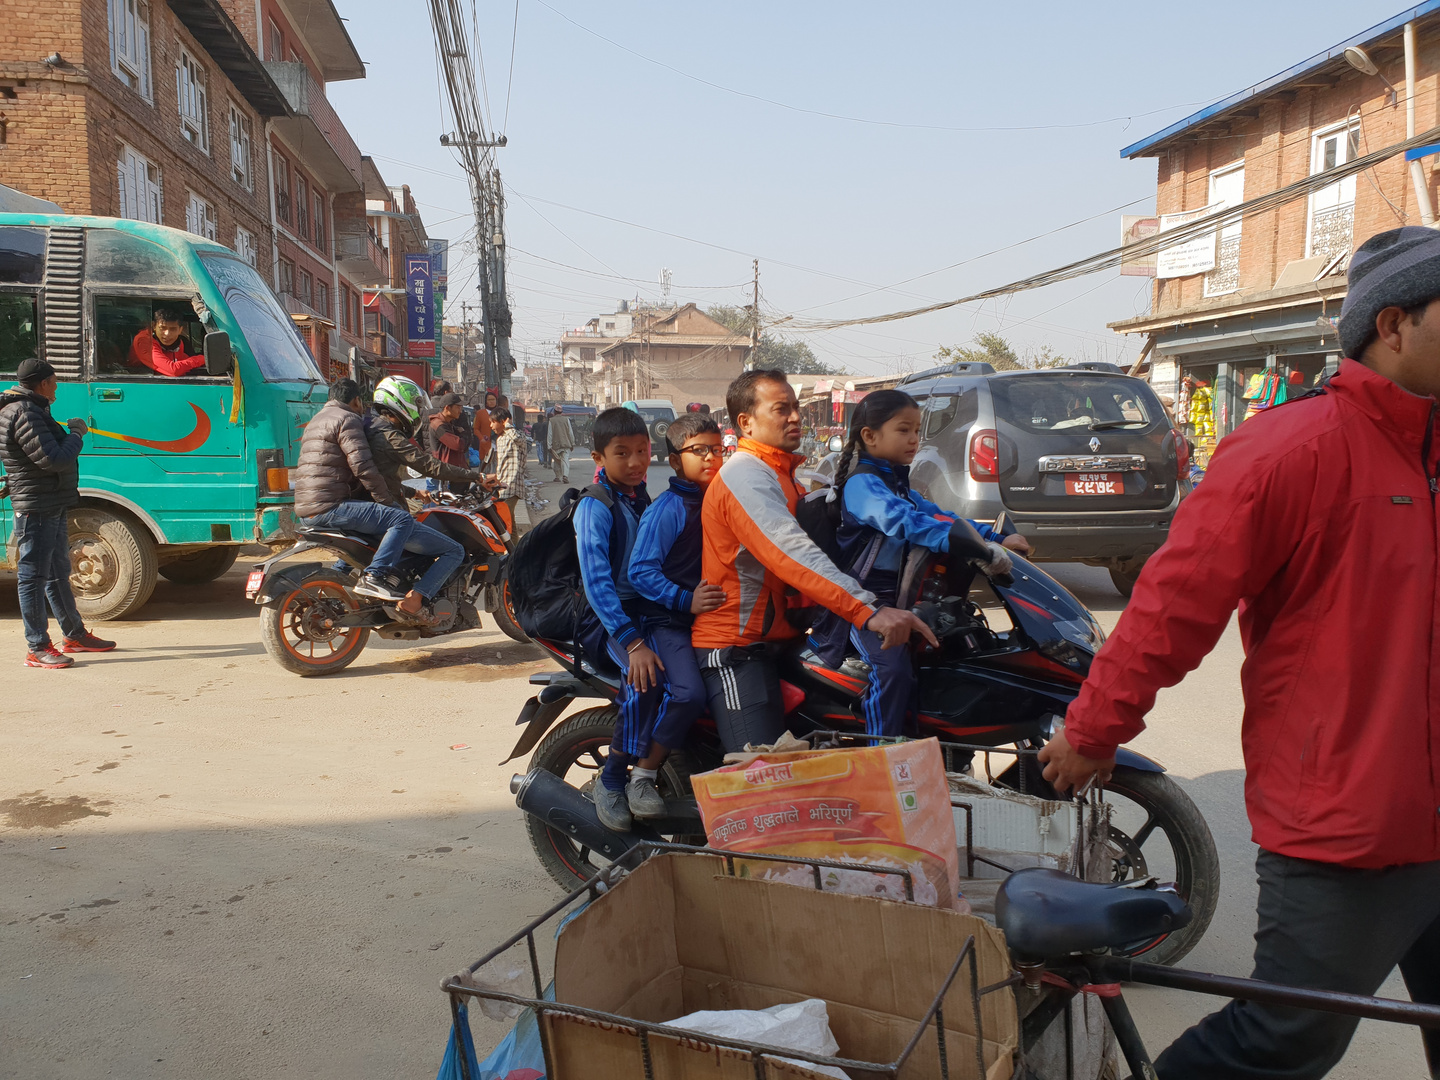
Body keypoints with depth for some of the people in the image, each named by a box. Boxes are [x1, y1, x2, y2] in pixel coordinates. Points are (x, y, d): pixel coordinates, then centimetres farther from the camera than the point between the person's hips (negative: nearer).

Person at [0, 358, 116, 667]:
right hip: (35, 508, -11)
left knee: (57, 573, 18)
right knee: (33, 576, -4)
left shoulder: (33, 410, 17)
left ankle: (75, 636, 29)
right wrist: (76, 436, -9)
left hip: (52, 507, 11)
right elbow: (54, 460, -22)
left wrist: (68, 434, 7)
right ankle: (37, 649, 1)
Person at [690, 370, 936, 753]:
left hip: (779, 637, 10)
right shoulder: (745, 474, -17)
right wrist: (868, 611, -41)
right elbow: (791, 553, -31)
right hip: (737, 649, -10)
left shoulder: (781, 473, 18)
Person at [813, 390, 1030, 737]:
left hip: (894, 595, 10)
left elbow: (935, 515, 14)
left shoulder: (897, 482, 18)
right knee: (893, 666, -29)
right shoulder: (861, 482, -16)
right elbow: (903, 521, -33)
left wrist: (995, 538, 3)